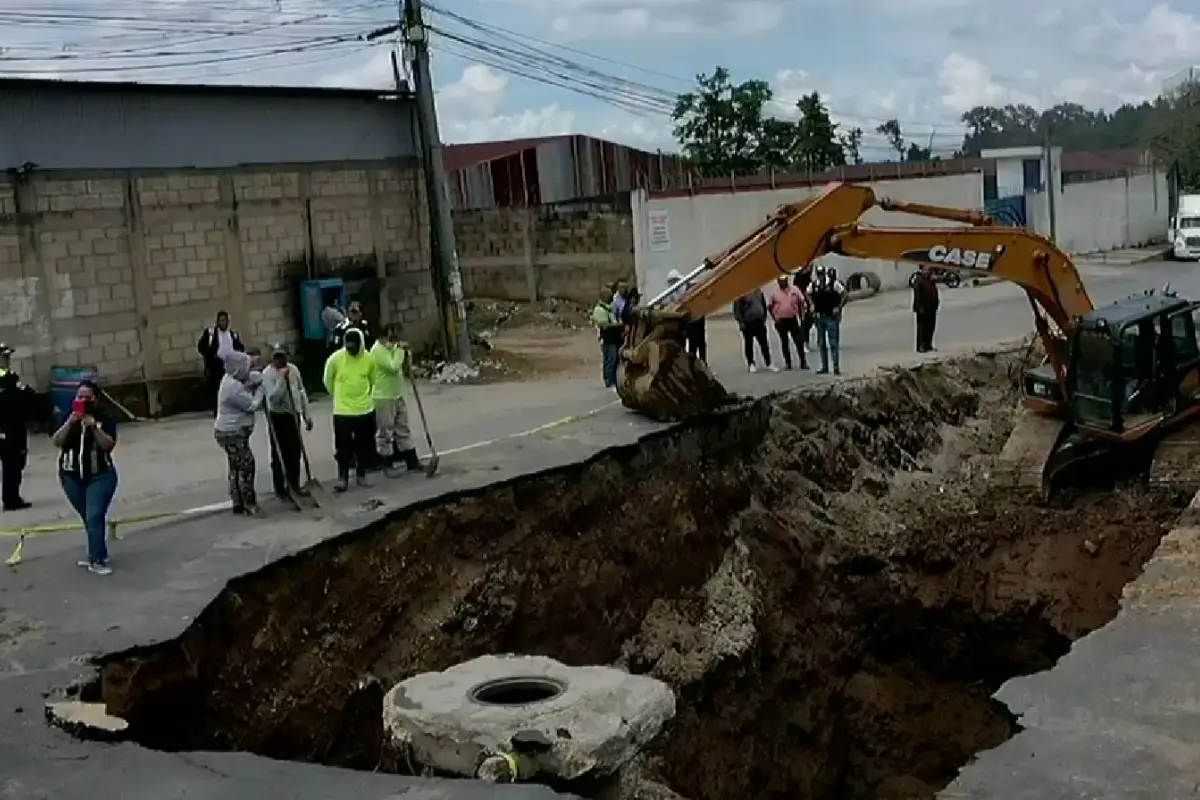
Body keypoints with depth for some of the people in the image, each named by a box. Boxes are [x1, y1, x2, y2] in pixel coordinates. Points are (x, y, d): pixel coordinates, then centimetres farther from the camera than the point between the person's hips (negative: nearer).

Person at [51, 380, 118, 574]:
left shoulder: (105, 419, -6)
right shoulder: (67, 418, 4)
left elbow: (108, 445, -17)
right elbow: (56, 442, -8)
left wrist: (93, 426, -27)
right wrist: (69, 423, -21)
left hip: (100, 476, -4)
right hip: (71, 477, 4)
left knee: (95, 517, -15)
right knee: (88, 518, 14)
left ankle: (96, 560, -14)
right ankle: (98, 554, 27)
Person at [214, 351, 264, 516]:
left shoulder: (231, 381, 9)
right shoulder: (234, 386, -23)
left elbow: (246, 400, 16)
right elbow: (253, 405, -18)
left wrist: (252, 388, -2)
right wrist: (259, 389, -4)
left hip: (232, 432, 11)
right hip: (232, 434, -11)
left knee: (236, 467, 15)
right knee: (246, 466, -6)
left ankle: (237, 504, 22)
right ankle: (249, 505, 0)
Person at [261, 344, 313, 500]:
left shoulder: (293, 369, 3)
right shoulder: (267, 373, -15)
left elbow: (301, 393, 11)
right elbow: (272, 398, -26)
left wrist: (307, 415, 11)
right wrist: (281, 378, -29)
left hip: (293, 415, 6)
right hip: (278, 417, -6)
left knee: (295, 451, 14)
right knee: (279, 453, 2)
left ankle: (294, 484, 27)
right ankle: (280, 487, 13)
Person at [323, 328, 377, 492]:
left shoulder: (369, 359, -7)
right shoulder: (335, 358, -13)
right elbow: (327, 380, 2)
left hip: (365, 410, 2)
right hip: (342, 411, -2)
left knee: (365, 446, 11)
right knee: (343, 447, 3)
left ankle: (361, 475, 26)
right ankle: (343, 478, 14)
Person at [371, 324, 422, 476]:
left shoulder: (393, 346, 10)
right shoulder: (378, 349, -18)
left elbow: (400, 368, 21)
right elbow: (393, 366, -28)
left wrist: (406, 354, 3)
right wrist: (400, 350, -18)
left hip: (397, 395, 9)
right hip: (383, 398, -9)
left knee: (403, 429, 13)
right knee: (385, 432, 1)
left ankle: (412, 462, 19)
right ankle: (387, 466, 10)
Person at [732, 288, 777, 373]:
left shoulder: (758, 291, 8)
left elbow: (763, 304, 18)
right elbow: (737, 308, -12)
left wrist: (764, 317, 14)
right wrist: (740, 321, -16)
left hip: (759, 321, 4)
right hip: (747, 322, -4)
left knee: (764, 342, 3)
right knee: (748, 343, 7)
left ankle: (768, 363, 10)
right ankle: (751, 364, 18)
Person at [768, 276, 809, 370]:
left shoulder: (795, 290, 1)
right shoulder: (775, 292, 0)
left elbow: (802, 302, 8)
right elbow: (769, 306, 7)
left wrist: (801, 314, 1)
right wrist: (774, 317, -1)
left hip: (793, 319, 0)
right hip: (781, 321, 0)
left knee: (799, 341, -3)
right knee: (784, 342, 8)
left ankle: (803, 362, 2)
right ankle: (787, 363, 15)